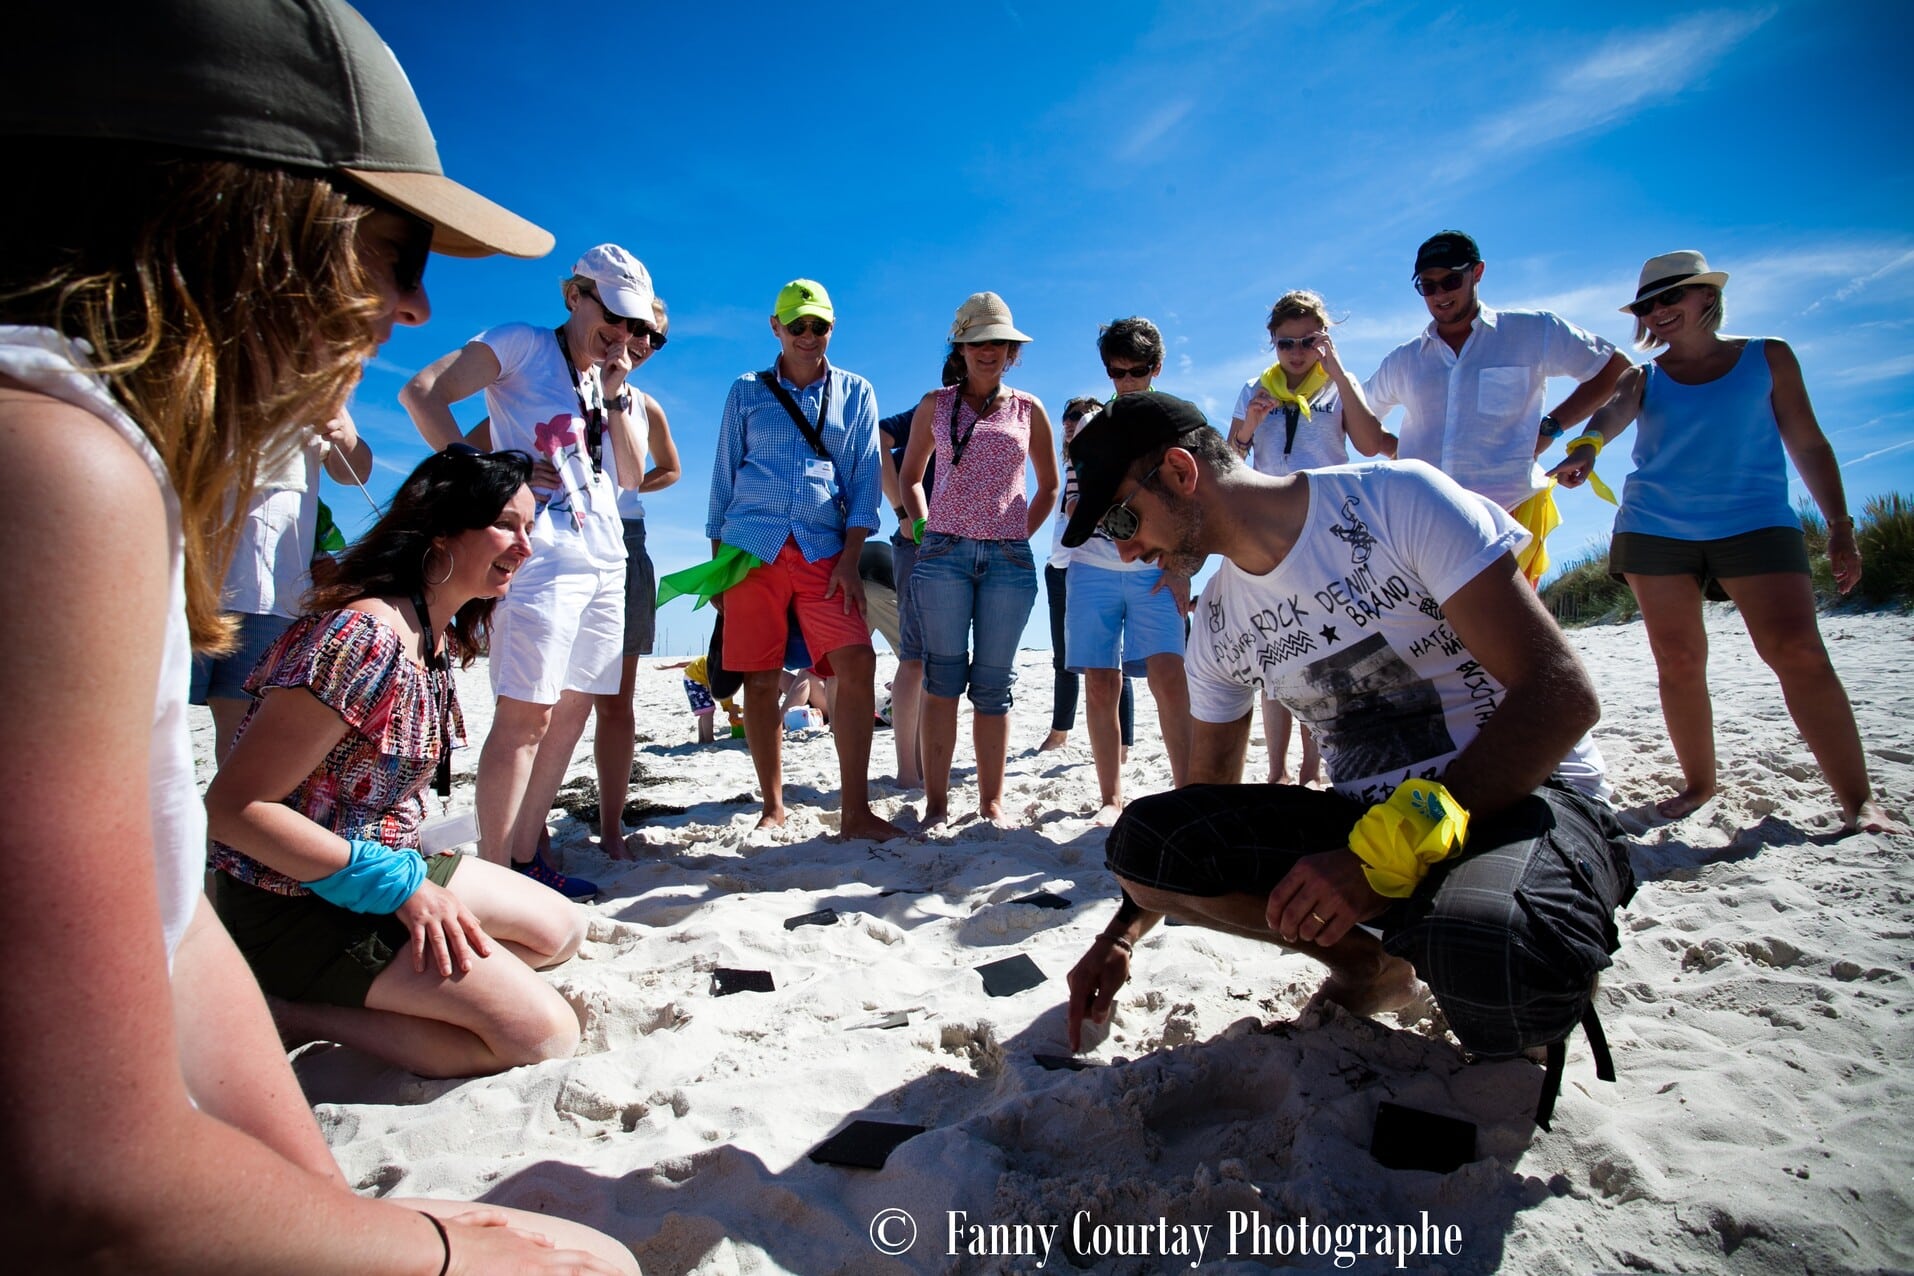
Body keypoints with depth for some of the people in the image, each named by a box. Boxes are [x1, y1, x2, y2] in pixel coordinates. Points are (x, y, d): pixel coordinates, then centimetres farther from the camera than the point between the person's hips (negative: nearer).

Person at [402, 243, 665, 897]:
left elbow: (633, 477, 10)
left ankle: (525, 857, 19)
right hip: (541, 551, -7)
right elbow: (422, 391, -9)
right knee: (525, 712, -11)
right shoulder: (523, 346, 2)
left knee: (572, 709, 9)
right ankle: (493, 872, -4)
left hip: (606, 560, 8)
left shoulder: (621, 390, 21)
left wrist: (616, 394, 4)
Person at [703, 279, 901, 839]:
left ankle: (854, 811, -8)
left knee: (857, 665, -15)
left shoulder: (855, 393, 12)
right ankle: (772, 807, 14)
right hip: (751, 549, 0)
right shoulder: (746, 392, 13)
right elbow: (724, 479, 13)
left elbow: (864, 480, 5)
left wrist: (850, 559, -6)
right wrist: (717, 563, 8)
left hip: (824, 553, 0)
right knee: (760, 681, 0)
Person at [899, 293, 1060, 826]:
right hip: (944, 554, 0)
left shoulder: (1028, 409, 12)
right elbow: (909, 477, 19)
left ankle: (992, 802, 8)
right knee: (942, 679, -5)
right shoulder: (935, 405, 12)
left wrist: (1022, 534, 9)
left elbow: (1049, 485, 21)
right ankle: (936, 801, 0)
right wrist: (923, 527, 5)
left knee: (993, 683, 2)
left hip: (1010, 560, 1)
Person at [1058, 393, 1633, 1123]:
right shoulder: (1219, 620, 5)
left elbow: (1561, 694, -18)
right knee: (1142, 840, -17)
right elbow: (1208, 799, 14)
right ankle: (1368, 963, 5)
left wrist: (1384, 856, -25)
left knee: (1487, 967, -39)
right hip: (1364, 821, 5)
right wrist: (1122, 936, 4)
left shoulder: (1397, 501, -13)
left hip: (1525, 796, -5)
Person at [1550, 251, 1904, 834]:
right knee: (1678, 661, -1)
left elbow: (1808, 444, 11)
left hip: (1756, 520, -1)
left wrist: (1839, 525, 6)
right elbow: (1612, 413, -14)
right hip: (1655, 527, 1)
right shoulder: (1644, 378, 10)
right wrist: (1586, 447, -37)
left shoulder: (1768, 357, 10)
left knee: (1798, 652, -13)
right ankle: (1699, 784, 13)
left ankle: (1858, 800, -5)